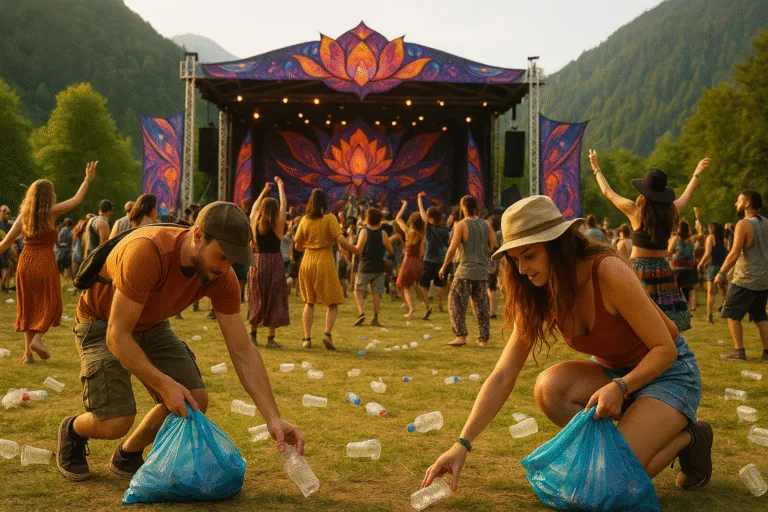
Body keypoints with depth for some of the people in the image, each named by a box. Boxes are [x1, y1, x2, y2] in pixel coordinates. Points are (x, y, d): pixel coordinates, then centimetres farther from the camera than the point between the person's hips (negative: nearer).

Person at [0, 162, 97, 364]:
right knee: (50, 303, 9)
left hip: (25, 262, 4)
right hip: (45, 263, -4)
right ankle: (37, 338, -11)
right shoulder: (51, 212, -6)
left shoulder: (23, 215, 5)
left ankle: (27, 351, 10)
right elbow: (77, 200, 1)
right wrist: (88, 179, 11)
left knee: (28, 306, 12)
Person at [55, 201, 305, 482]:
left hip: (152, 325, 6)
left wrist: (273, 419, -25)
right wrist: (165, 385, -38)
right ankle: (72, 430, 19)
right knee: (116, 421, -19)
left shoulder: (222, 277, -20)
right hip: (102, 324, -5)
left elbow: (243, 352, -17)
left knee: (195, 400, -10)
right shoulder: (146, 252, -38)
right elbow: (117, 336, -34)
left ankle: (127, 455, 17)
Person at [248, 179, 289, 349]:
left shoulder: (254, 223, 1)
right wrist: (280, 186, 15)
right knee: (274, 299, 2)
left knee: (257, 299, 14)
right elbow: (284, 204, 4)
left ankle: (253, 334, 19)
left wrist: (264, 191, 31)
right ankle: (271, 338, 0)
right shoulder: (278, 224, -7)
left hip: (257, 262, 3)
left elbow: (254, 206, 20)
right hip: (274, 262, -3)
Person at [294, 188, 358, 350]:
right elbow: (341, 240, -16)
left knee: (309, 302, 16)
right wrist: (356, 250, -3)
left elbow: (297, 245, 10)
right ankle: (327, 333, -15)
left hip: (307, 261, 4)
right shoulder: (329, 218, -7)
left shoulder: (305, 220, 5)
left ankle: (307, 338, 9)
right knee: (333, 303, 6)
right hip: (324, 263, -4)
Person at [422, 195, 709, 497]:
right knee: (548, 387, -26)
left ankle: (686, 437, 5)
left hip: (669, 370, -6)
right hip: (612, 370, 6)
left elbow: (665, 348, -20)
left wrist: (620, 387, -36)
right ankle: (630, 445, -2)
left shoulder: (609, 273, -29)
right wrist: (462, 444, -23)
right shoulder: (540, 297, -10)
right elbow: (502, 376, -14)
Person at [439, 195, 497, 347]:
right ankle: (484, 338, 12)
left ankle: (461, 336, -4)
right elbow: (494, 244, 6)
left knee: (456, 303, 3)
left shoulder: (461, 225, -8)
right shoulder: (485, 224, 7)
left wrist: (444, 267, -2)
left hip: (466, 271, -5)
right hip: (482, 271, 5)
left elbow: (452, 249, -11)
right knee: (482, 305, 10)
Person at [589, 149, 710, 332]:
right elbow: (686, 195, 24)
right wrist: (697, 173, 43)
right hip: (662, 268, 4)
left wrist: (596, 169, 21)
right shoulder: (671, 211, 2)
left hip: (638, 267, -4)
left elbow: (607, 191, 6)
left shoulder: (635, 211, -7)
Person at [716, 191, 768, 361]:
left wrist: (721, 273, -9)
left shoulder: (744, 224, -15)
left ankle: (738, 350, 0)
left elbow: (735, 253, -18)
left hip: (745, 280, -7)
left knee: (733, 314, 4)